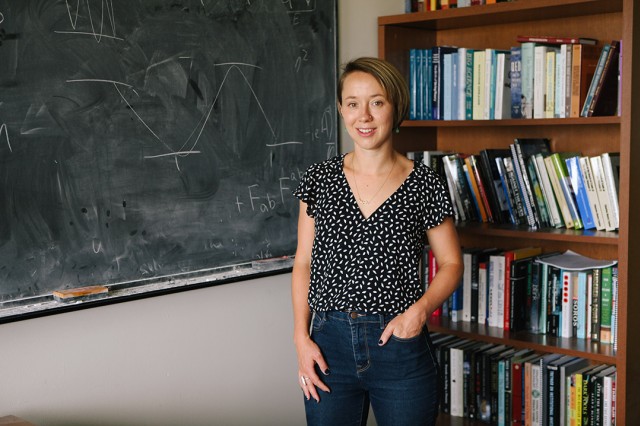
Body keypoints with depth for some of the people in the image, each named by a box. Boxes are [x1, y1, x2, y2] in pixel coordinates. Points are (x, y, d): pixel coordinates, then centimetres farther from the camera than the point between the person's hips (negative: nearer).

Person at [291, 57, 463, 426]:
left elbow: (451, 264, 4)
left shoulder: (424, 185, -4)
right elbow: (304, 263, 6)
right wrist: (301, 338, -2)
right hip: (329, 345, 2)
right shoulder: (320, 179, 1)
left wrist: (421, 309, -13)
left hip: (400, 345, -1)